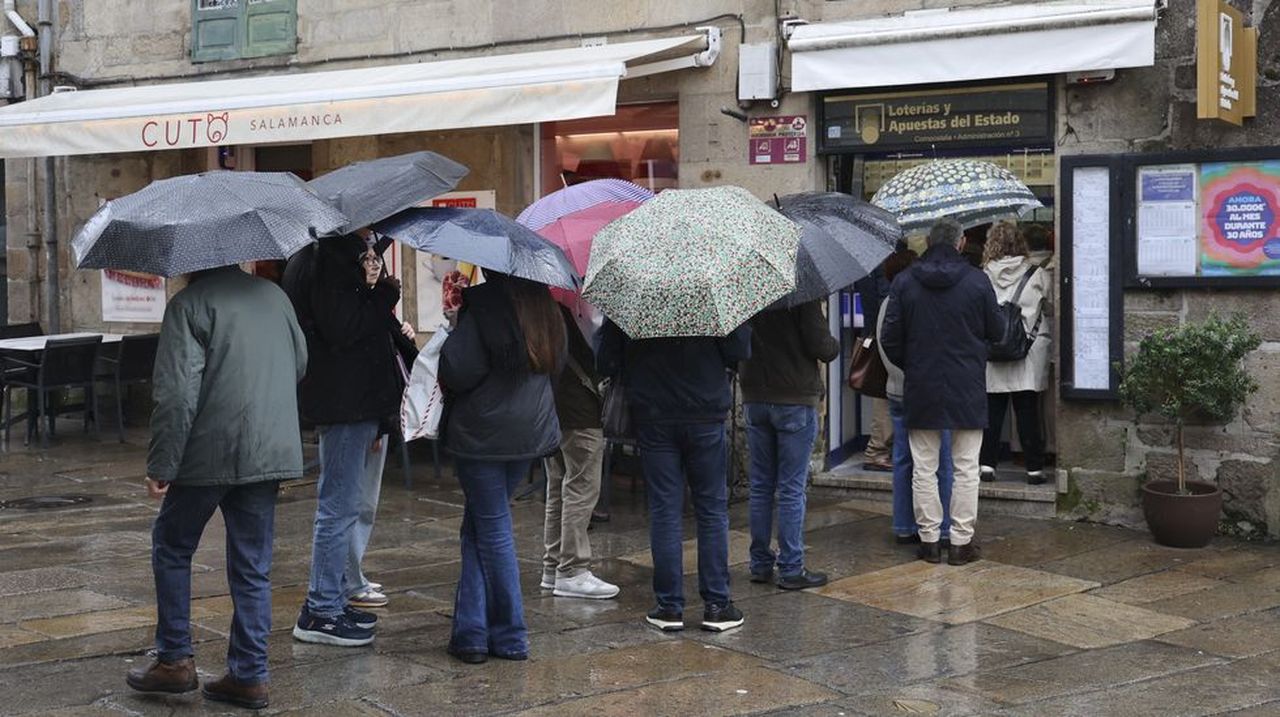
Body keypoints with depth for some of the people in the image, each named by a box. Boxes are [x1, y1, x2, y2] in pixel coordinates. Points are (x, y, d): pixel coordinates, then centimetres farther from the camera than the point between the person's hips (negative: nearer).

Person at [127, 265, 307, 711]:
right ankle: (249, 675, 11)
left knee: (171, 547, 15)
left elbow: (177, 394, -16)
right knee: (252, 567, 10)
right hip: (272, 453, 5)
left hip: (210, 452, -5)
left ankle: (174, 660, 16)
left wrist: (161, 465, -12)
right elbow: (300, 364, 22)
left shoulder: (188, 303, -10)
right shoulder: (274, 295, 10)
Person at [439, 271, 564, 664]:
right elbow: (557, 363, 16)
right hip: (531, 434, 6)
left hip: (481, 434, -6)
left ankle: (511, 636, 11)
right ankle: (472, 630, 13)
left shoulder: (482, 307, -16)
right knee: (482, 524, 15)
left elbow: (457, 370, -19)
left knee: (492, 528, 4)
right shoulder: (547, 312, 6)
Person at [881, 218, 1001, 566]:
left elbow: (890, 339, 0)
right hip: (967, 389, -1)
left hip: (920, 390, 1)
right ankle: (961, 541, 7)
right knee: (965, 469, 6)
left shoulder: (904, 282, -2)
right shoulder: (977, 281, -6)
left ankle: (929, 539, 11)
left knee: (924, 469, 8)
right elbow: (996, 332, 3)